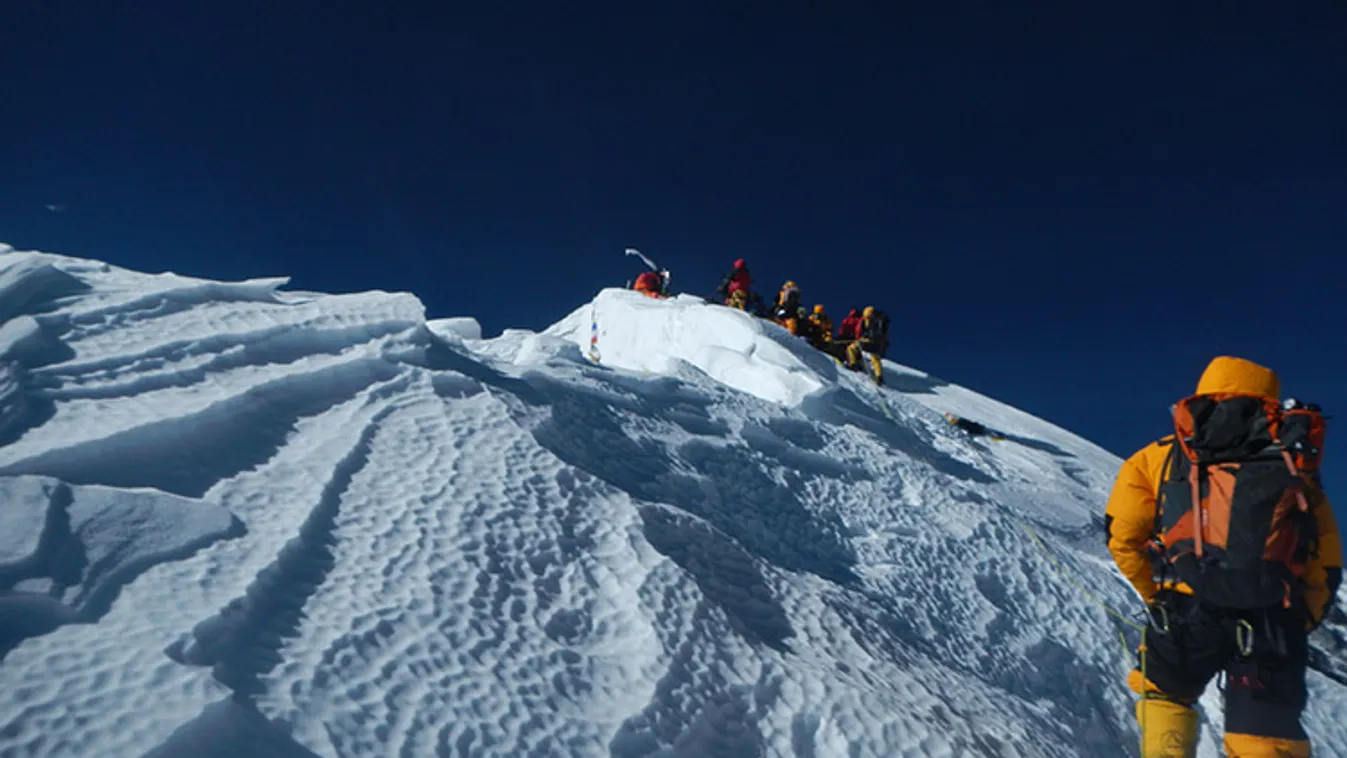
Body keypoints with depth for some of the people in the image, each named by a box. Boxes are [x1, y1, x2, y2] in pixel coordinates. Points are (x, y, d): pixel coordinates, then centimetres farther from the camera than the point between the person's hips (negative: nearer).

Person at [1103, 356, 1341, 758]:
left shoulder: (1159, 457, 13)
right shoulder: (1294, 474, 18)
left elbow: (1123, 534, 5)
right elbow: (1325, 569, 12)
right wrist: (1292, 628, 18)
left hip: (1186, 616, -1)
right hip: (1272, 627, 1)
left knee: (1163, 694, 26)